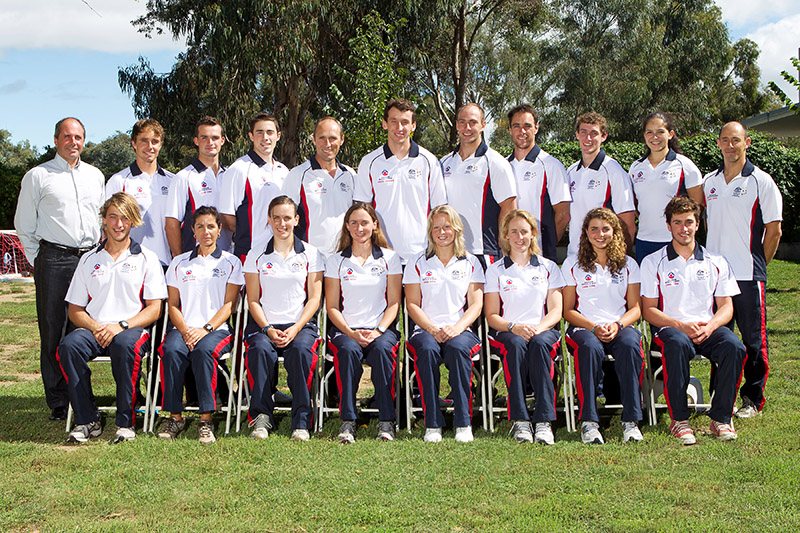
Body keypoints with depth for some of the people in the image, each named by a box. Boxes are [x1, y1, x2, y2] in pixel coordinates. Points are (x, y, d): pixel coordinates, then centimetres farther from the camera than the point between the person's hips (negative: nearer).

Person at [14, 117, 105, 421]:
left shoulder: (95, 176, 16)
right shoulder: (38, 176, 4)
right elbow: (24, 225, 6)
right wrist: (38, 261, 2)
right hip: (53, 261, -3)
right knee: (53, 332, -3)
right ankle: (58, 403, 3)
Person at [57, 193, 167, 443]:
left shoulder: (146, 258, 11)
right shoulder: (89, 260, 19)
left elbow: (154, 309, 3)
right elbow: (75, 310, 15)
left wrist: (121, 325, -13)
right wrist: (95, 327, -7)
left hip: (133, 329, -3)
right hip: (94, 329, 3)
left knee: (125, 345, -38)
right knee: (69, 346, -31)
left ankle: (126, 422, -25)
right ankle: (87, 420, -20)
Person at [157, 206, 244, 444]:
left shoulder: (230, 262, 12)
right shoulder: (179, 263, 19)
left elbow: (228, 305, 3)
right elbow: (173, 305, 13)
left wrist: (205, 329, -13)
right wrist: (185, 331, -7)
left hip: (217, 329, -2)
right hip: (184, 328, 2)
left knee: (204, 350, -36)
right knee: (171, 350, -32)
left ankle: (206, 419, -33)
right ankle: (176, 416, -24)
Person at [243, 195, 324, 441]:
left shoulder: (310, 254, 10)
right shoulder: (256, 255, 12)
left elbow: (314, 298, 5)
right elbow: (253, 300, 8)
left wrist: (295, 329, -10)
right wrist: (268, 329, -9)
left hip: (301, 324, -1)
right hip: (264, 324, 1)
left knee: (300, 350, -34)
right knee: (260, 350, -34)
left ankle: (302, 421, -27)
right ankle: (261, 416, -24)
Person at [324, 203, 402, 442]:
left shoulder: (389, 258, 12)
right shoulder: (336, 261, 13)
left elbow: (394, 303, 7)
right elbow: (332, 306, 8)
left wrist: (378, 331, -11)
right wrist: (351, 332, -9)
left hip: (381, 328, 0)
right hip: (345, 329, 0)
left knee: (382, 348, -35)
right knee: (349, 350, -35)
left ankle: (386, 421, -31)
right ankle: (347, 421, -30)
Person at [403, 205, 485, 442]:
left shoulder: (471, 263, 15)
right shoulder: (418, 263, 13)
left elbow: (476, 304, 7)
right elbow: (412, 304, 6)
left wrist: (457, 327, -13)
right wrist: (433, 329, -10)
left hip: (460, 330, 0)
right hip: (425, 329, 0)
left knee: (458, 348, -36)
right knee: (427, 350, -36)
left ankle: (463, 423, -31)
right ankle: (432, 424, -30)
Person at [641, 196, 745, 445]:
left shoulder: (716, 263, 16)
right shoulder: (653, 263, 8)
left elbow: (726, 306, 12)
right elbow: (649, 310, 3)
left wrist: (710, 325, -11)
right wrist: (681, 325, -14)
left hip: (708, 329, 2)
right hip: (671, 328, -2)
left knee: (734, 347, -31)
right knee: (678, 345, -39)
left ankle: (721, 418, -17)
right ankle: (679, 420, -26)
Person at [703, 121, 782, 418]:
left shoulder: (761, 182, -3)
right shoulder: (709, 182, 11)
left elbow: (774, 230, -1)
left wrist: (758, 265, 0)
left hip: (748, 275, -4)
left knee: (753, 339, 1)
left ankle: (753, 398, 12)